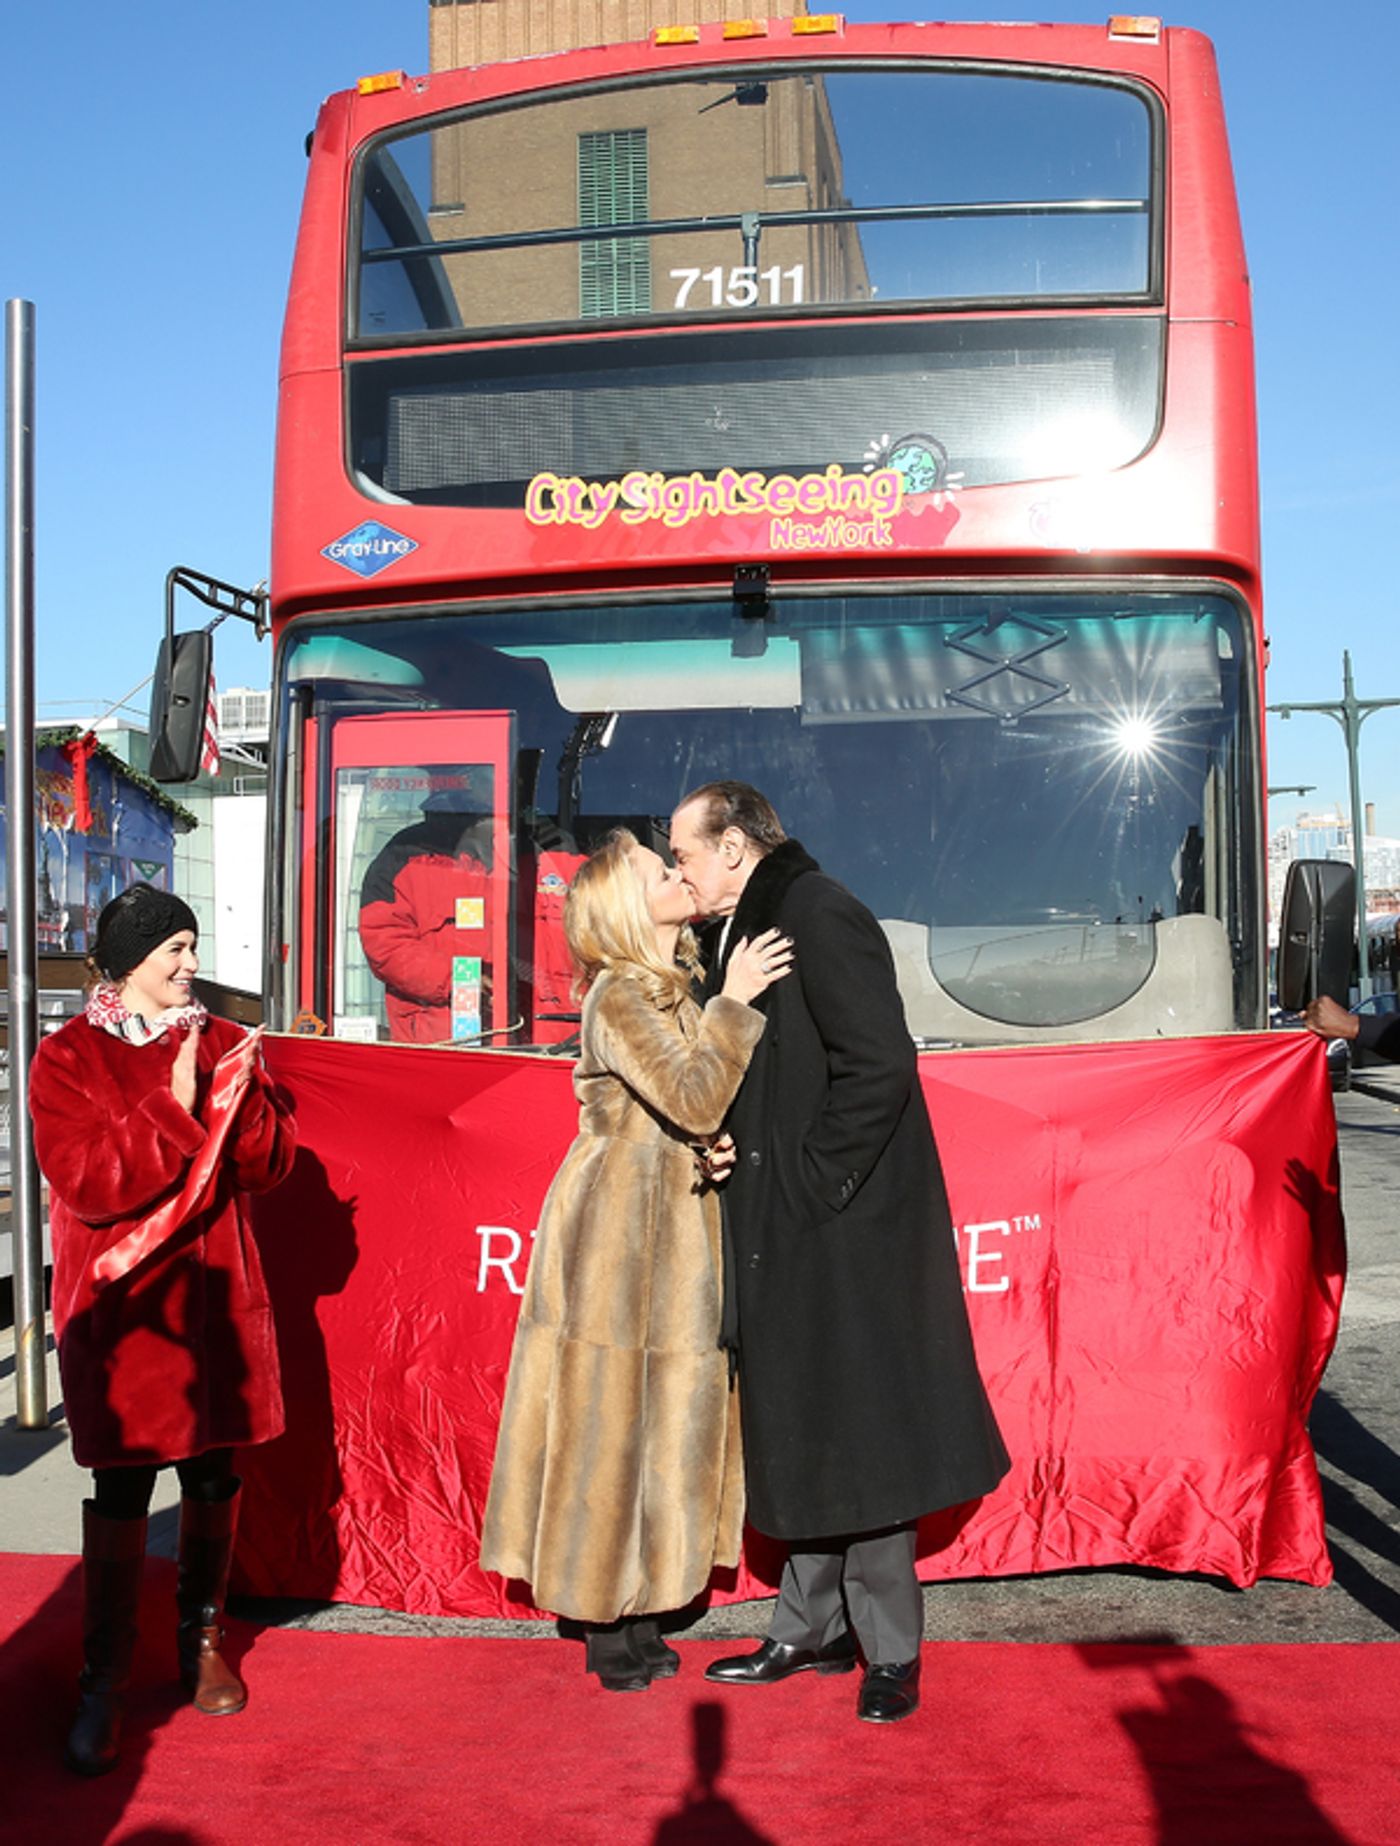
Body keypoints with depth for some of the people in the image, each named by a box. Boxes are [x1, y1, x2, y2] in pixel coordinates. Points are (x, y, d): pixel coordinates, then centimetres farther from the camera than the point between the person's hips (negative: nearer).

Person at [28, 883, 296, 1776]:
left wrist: (234, 1091, -16)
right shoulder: (68, 1056, -3)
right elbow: (88, 1181, -14)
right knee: (123, 1485, -3)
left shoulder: (222, 1041, 9)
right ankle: (104, 1686, 9)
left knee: (215, 1473, 11)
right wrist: (173, 1110, -22)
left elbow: (272, 1158, 2)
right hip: (122, 1302, -3)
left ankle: (201, 1637, 31)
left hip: (218, 1294, 4)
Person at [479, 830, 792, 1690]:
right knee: (614, 1411, -1)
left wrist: (713, 1148, -4)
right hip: (622, 1224, -9)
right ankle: (609, 1629, 9)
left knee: (656, 1412, 12)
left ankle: (636, 1617, 22)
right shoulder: (619, 995, -15)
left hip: (671, 1226, 9)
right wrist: (732, 1004, -18)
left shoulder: (676, 988, 13)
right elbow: (696, 1100, -22)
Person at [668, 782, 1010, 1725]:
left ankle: (891, 1651, 11)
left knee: (852, 1433, -1)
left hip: (842, 1224, -10)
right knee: (808, 1433, 15)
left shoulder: (817, 914, -15)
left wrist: (811, 1180, -19)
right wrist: (741, 1153, 6)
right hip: (791, 1229, 10)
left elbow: (880, 1061, -23)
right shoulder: (755, 925, 15)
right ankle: (814, 1628, 27)